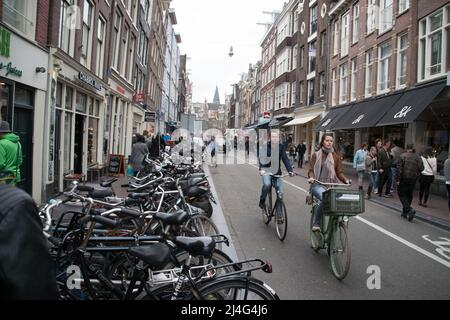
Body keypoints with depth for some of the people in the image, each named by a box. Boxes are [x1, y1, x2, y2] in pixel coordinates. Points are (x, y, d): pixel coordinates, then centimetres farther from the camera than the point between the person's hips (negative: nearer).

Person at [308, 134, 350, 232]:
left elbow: (339, 172, 8)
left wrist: (346, 180, -12)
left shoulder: (336, 156, 13)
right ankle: (317, 224, -17)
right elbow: (311, 170, 3)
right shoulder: (316, 155, 8)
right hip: (318, 184, -2)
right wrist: (311, 177, -20)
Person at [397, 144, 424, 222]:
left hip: (404, 178, -4)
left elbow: (399, 168, -12)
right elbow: (421, 168, -2)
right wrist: (416, 173, 17)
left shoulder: (402, 156, -9)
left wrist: (398, 179, -8)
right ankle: (405, 212, 21)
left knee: (402, 194, 4)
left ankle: (409, 209, -16)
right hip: (413, 179, 4)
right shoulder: (417, 157, 1)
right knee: (409, 195, 14)